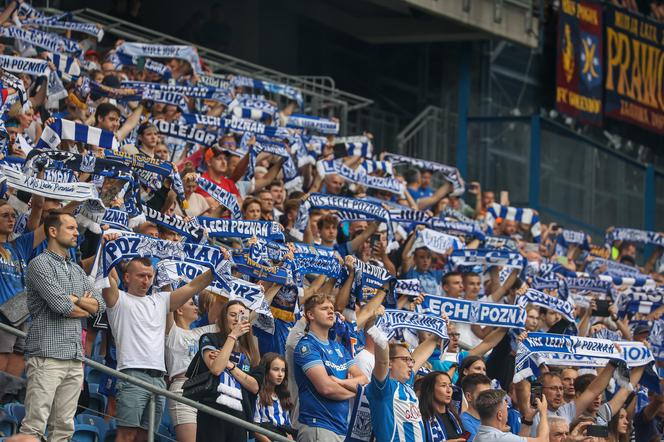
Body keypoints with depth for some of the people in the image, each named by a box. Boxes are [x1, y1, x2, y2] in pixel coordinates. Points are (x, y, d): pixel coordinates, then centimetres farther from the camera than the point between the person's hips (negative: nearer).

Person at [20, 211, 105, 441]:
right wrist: (85, 308, 5)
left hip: (75, 358, 8)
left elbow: (100, 304, 13)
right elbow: (61, 305, -13)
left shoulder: (77, 271, 22)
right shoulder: (40, 264, -3)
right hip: (47, 355, -8)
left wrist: (74, 300, -5)